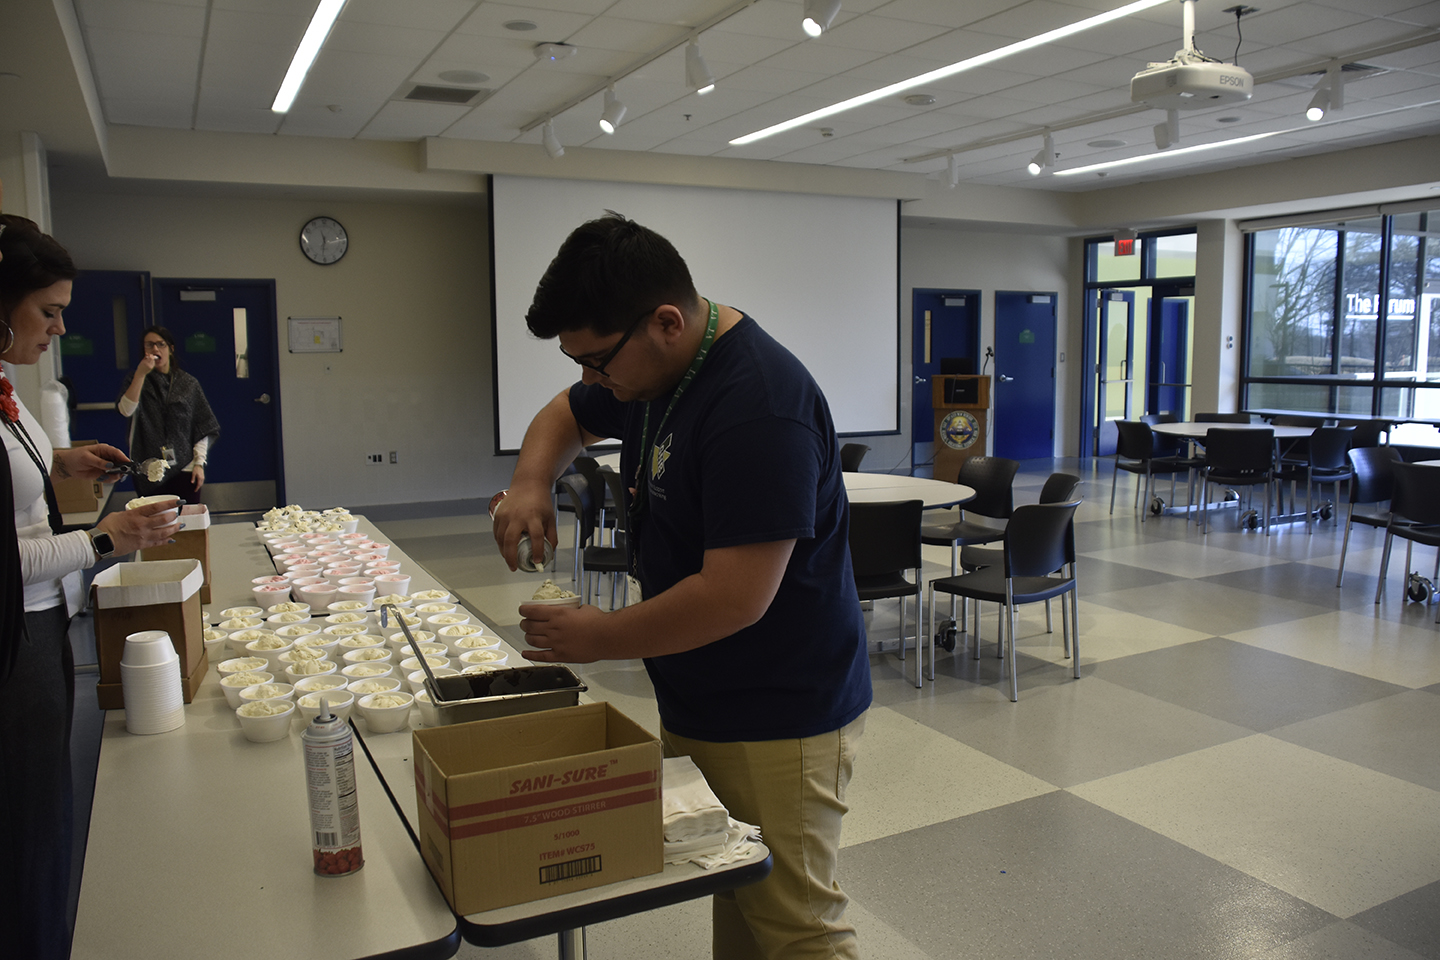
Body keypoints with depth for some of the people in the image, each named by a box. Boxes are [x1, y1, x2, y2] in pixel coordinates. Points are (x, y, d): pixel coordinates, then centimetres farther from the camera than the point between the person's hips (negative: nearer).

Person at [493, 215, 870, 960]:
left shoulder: (760, 408, -26)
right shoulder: (649, 367, 4)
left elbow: (735, 598, -29)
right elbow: (565, 416, 21)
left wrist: (597, 638, -15)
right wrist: (531, 480, -1)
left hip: (777, 722, -8)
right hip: (698, 702, 9)